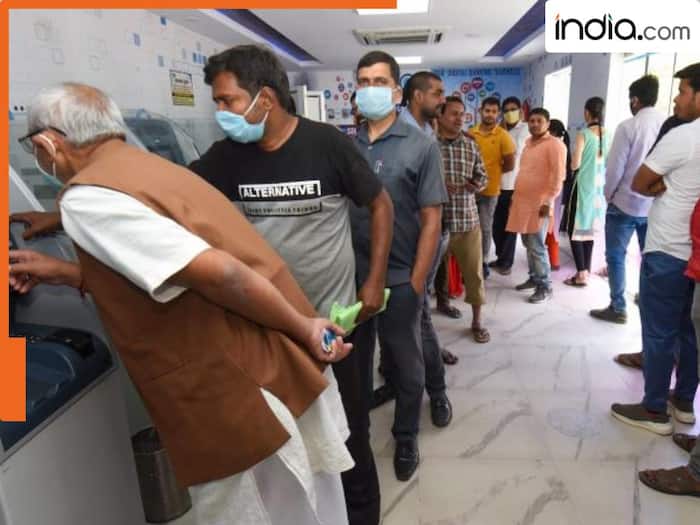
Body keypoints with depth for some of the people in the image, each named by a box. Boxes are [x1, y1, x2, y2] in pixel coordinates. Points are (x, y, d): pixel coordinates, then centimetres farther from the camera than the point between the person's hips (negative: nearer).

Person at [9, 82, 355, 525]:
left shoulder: (86, 198, -14)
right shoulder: (151, 167, 13)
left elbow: (218, 273, -25)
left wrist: (302, 329, -13)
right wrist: (70, 273, 20)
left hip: (245, 397, -9)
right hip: (285, 367, 9)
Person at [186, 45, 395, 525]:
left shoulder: (326, 143, -12)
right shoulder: (229, 155, -3)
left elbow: (381, 205, -2)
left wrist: (375, 281, -5)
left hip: (335, 320, -3)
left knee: (347, 432, 13)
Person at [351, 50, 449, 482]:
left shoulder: (422, 146, -4)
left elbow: (431, 219, -6)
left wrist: (416, 282, -10)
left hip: (401, 279, -2)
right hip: (352, 277, 3)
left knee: (407, 365, 13)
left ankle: (406, 438, 37)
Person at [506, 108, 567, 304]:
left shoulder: (555, 145, -9)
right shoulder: (529, 143, 15)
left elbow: (558, 176, -15)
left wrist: (548, 202, -20)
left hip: (539, 203, -8)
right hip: (522, 201, 8)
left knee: (537, 246, -7)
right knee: (528, 243, 13)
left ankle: (545, 286, 3)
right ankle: (534, 278, 25)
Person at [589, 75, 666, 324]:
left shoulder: (628, 127, -13)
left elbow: (614, 168, -12)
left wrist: (609, 195, 4)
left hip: (625, 203, -4)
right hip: (656, 205, 5)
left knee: (616, 257, 7)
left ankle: (618, 308, 11)